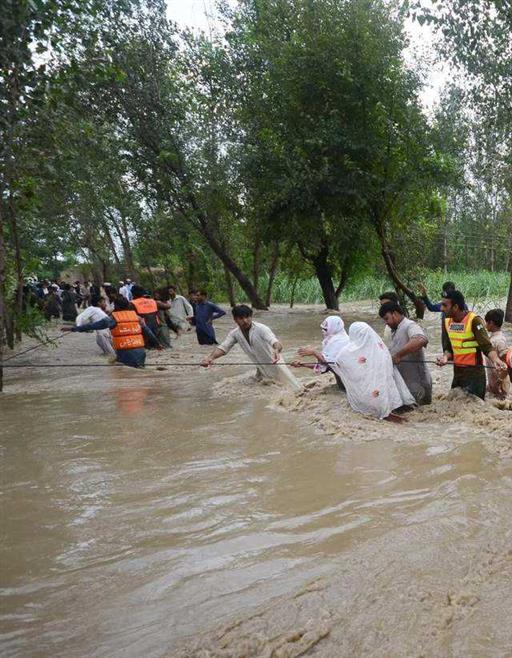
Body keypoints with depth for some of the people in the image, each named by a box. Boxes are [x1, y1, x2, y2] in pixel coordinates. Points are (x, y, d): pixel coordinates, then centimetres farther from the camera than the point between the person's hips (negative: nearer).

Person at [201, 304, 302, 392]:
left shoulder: (261, 329, -28)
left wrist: (276, 350, -68)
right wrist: (210, 358, -38)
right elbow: (223, 347, -15)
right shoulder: (235, 334, -10)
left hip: (275, 364, -6)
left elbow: (276, 342, -43)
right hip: (261, 368, 6)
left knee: (296, 390, -6)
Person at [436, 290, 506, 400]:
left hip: (474, 373, -7)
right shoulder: (447, 321, 3)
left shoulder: (474, 320, -16)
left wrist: (495, 360, -39)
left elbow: (486, 346, -20)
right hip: (457, 372, 7)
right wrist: (445, 357, -13)